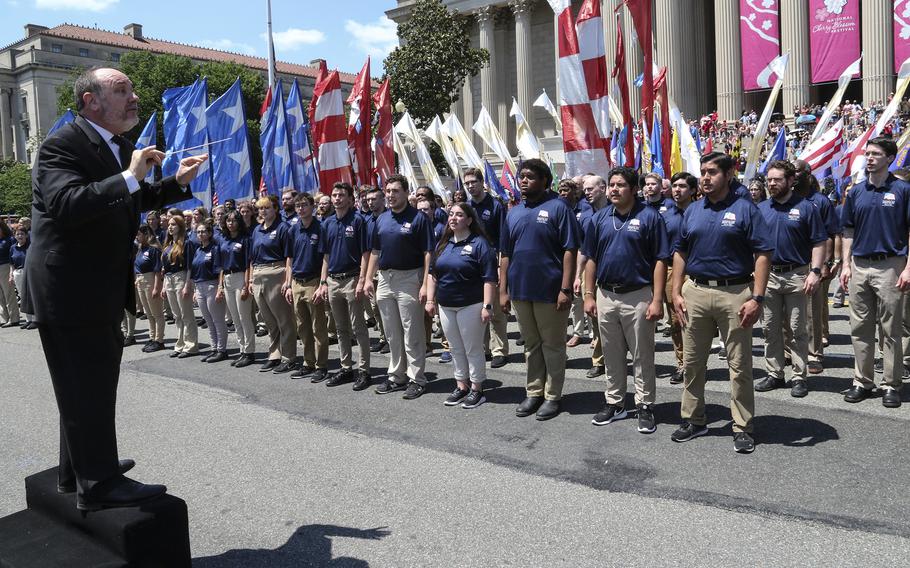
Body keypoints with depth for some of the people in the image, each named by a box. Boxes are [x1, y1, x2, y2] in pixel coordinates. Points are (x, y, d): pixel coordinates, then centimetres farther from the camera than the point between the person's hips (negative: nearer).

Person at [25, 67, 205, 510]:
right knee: (88, 385, -2)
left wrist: (178, 183, 17)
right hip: (70, 289, -10)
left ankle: (79, 469, 36)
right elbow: (66, 205, -32)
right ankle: (98, 483, 9)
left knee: (92, 382, 20)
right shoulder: (63, 145, -16)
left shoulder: (118, 147, 13)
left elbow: (134, 201, 27)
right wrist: (129, 178, -31)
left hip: (100, 288, 10)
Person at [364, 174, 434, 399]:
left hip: (409, 279, -6)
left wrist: (425, 284, -18)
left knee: (412, 334, -1)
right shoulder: (381, 219, 11)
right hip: (385, 279, 7)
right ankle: (396, 376, 24)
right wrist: (368, 279, 9)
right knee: (392, 334, 13)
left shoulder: (419, 218, -8)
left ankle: (416, 379, 9)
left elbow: (428, 253, -11)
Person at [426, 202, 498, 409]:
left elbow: (490, 278, -15)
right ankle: (461, 386, 26)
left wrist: (487, 306, -20)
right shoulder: (443, 244, 11)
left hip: (470, 306, -7)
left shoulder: (479, 244, -10)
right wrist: (430, 300, 10)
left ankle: (476, 389, 14)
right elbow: (433, 274, 16)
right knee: (456, 349, 14)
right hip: (446, 306, 7)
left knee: (473, 349, 3)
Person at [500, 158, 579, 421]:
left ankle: (552, 396, 17)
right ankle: (534, 392, 27)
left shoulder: (557, 207, -6)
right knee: (531, 345, 15)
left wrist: (565, 289, -17)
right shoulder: (513, 213, 10)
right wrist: (503, 290, 7)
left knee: (552, 345, 6)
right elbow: (506, 254, 13)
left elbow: (570, 250, -11)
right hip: (520, 290, 6)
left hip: (550, 290, -5)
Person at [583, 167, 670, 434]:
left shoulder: (650, 217, -6)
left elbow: (660, 261, -8)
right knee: (612, 356, 14)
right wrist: (589, 296, 4)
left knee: (642, 356, 5)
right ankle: (614, 403, 26)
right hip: (605, 296, 4)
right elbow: (591, 260, 10)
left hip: (638, 296, -4)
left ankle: (645, 406, 16)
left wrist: (657, 300, -13)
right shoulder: (600, 218, 7)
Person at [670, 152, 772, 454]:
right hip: (695, 292, 5)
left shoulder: (745, 209, -3)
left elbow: (763, 255, -7)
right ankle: (693, 420, 25)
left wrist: (757, 298, -15)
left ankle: (743, 427, 14)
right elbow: (680, 253, 13)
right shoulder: (692, 211, 10)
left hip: (735, 293, -4)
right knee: (692, 362, 11)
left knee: (739, 365, 3)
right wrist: (676, 293, 5)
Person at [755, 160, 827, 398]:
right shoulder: (761, 209, 7)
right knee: (770, 329, 9)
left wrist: (815, 272, -13)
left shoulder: (805, 207, -2)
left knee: (797, 329, 2)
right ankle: (774, 374, 19)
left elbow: (818, 243, -4)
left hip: (797, 275, -3)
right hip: (767, 274, 4)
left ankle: (799, 377, 10)